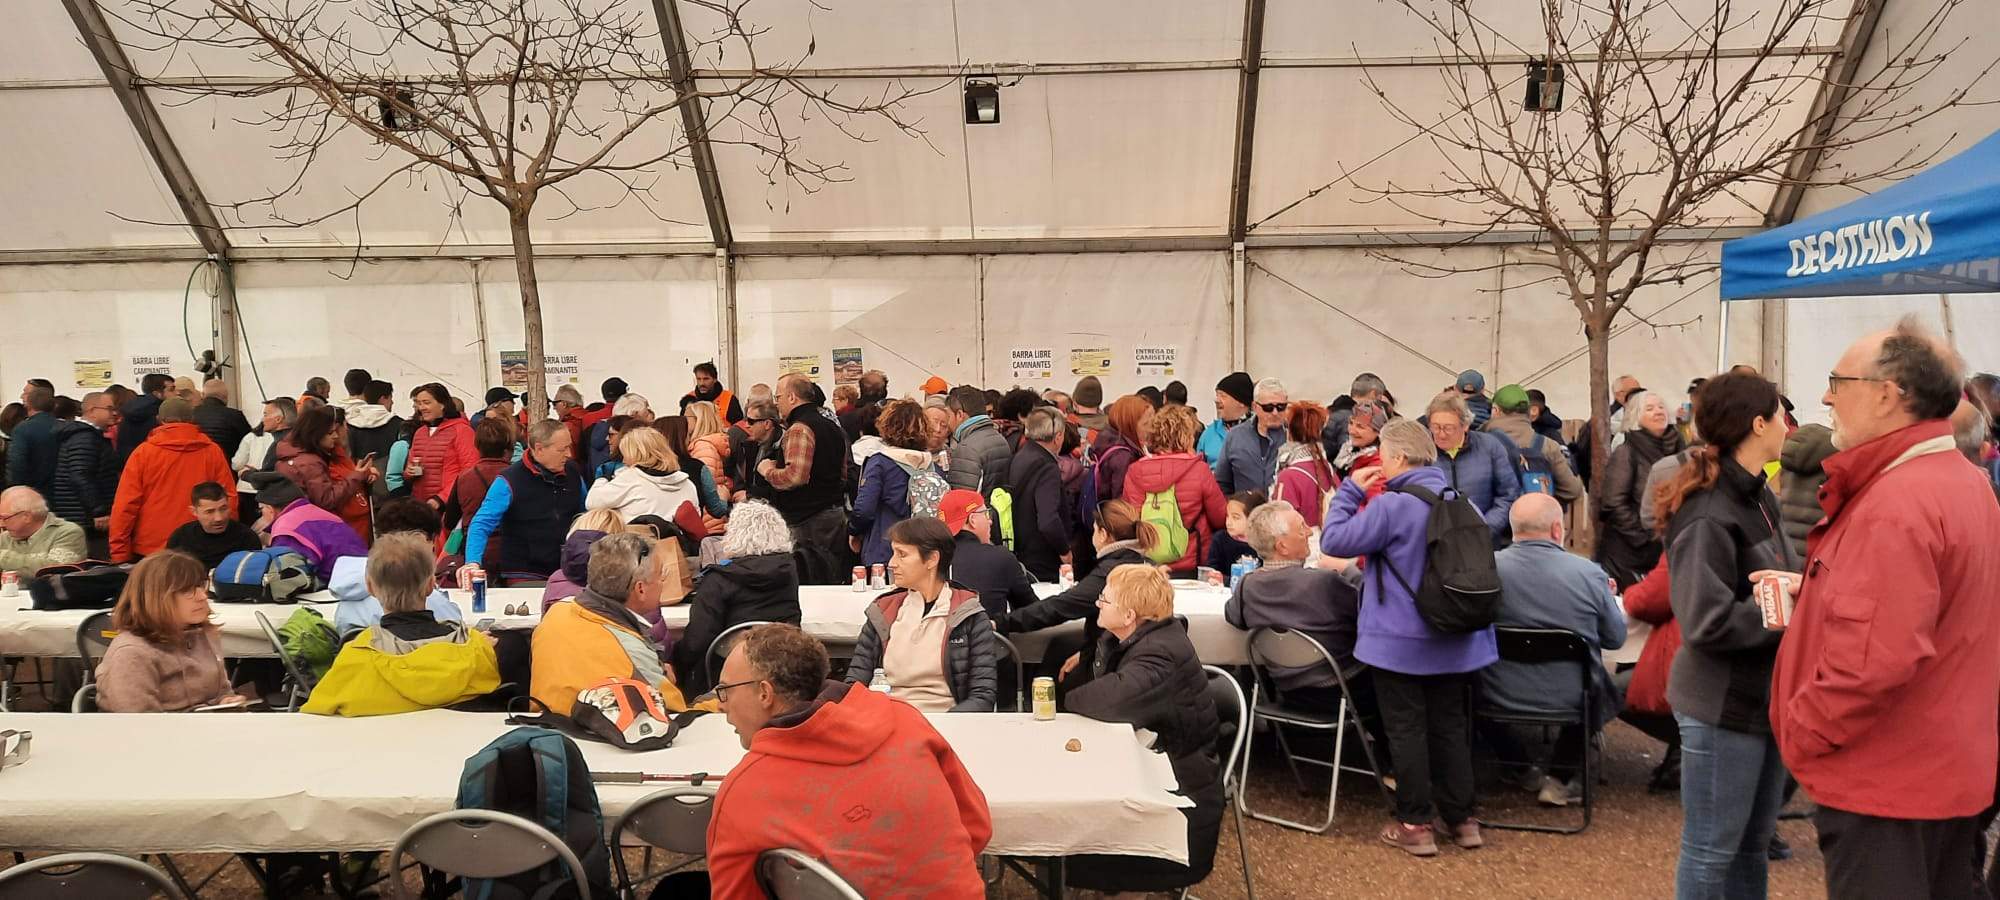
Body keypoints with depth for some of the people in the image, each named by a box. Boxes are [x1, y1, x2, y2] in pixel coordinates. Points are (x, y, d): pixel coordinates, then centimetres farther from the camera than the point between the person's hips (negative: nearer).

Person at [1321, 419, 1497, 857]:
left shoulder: (1391, 506, -19)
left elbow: (1333, 541, -15)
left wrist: (1350, 490, -5)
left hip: (1400, 642, -6)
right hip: (1455, 640, 6)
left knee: (1407, 730, 3)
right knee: (1451, 726, 15)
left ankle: (1415, 824, 8)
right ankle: (1461, 819, 21)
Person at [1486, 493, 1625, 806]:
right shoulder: (1589, 573, -14)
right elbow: (1616, 638, 0)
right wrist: (1606, 599, 22)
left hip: (1499, 698, 1)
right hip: (1571, 698, 0)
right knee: (1598, 685, 31)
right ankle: (1560, 778, 29)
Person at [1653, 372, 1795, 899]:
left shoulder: (1758, 498, 9)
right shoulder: (1708, 515, -21)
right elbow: (1708, 621, -26)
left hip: (1764, 698, 9)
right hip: (1723, 708, -9)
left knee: (1752, 846, 20)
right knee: (1712, 851, 4)